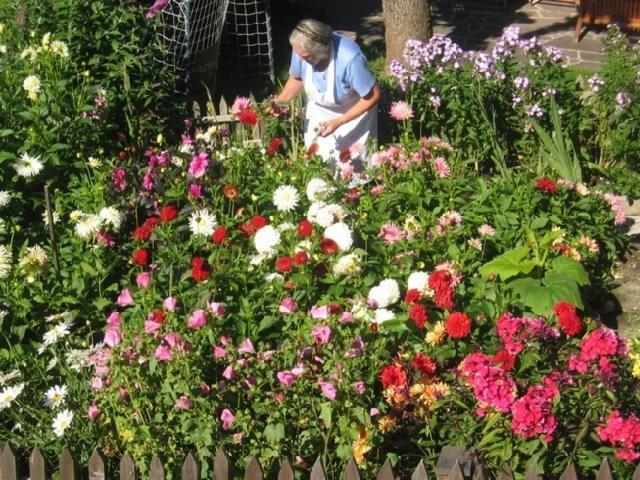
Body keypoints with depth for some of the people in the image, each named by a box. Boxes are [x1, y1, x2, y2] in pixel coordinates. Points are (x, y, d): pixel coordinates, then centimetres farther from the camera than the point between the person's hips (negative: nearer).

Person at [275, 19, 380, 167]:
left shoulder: (350, 59, -39)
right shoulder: (302, 48, -25)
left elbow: (373, 96, -26)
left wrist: (338, 122, -30)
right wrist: (279, 101, -19)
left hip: (354, 111, -4)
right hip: (318, 109, 4)